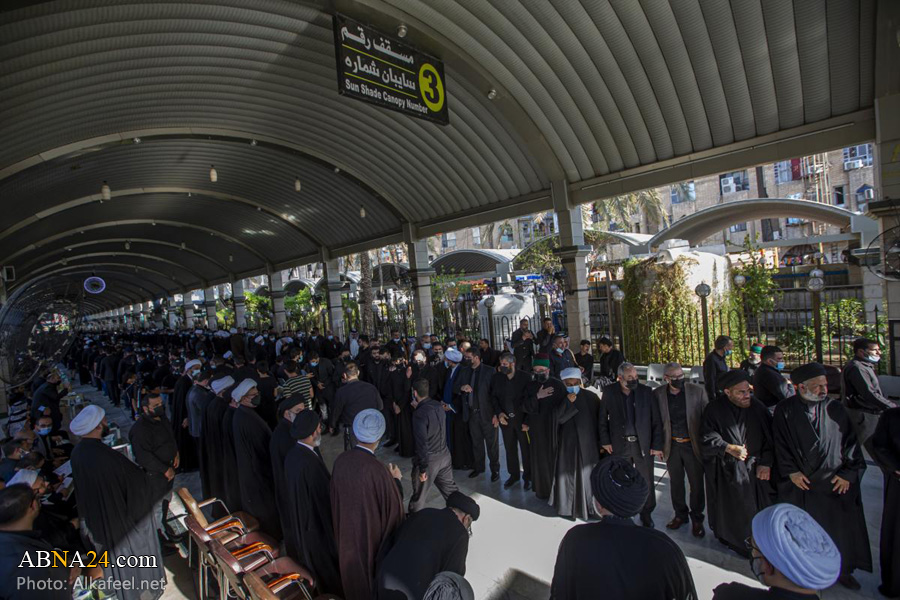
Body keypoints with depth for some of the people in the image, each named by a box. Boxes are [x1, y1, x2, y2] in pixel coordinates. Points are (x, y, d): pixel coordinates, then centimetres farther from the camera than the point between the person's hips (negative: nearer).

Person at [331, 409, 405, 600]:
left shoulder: (340, 461, -17)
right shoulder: (378, 470, -33)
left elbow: (336, 496, -1)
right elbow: (393, 506, -20)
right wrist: (396, 480, -3)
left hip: (347, 530, 5)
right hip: (373, 532, -5)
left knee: (354, 569, 30)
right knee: (374, 571, 22)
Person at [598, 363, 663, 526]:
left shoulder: (646, 391, -7)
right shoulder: (609, 392, -7)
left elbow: (656, 421, -2)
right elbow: (603, 418, 1)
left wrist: (657, 445, -3)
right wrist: (605, 441, -1)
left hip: (643, 444, 0)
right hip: (619, 444, 0)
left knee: (646, 482, 9)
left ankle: (646, 514, 31)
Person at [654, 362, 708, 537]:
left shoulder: (698, 391, -10)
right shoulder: (658, 394, -7)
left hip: (693, 445, -1)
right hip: (672, 446, 1)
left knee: (697, 484, 9)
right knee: (675, 483, 15)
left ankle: (697, 519, 30)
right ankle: (680, 514, 36)